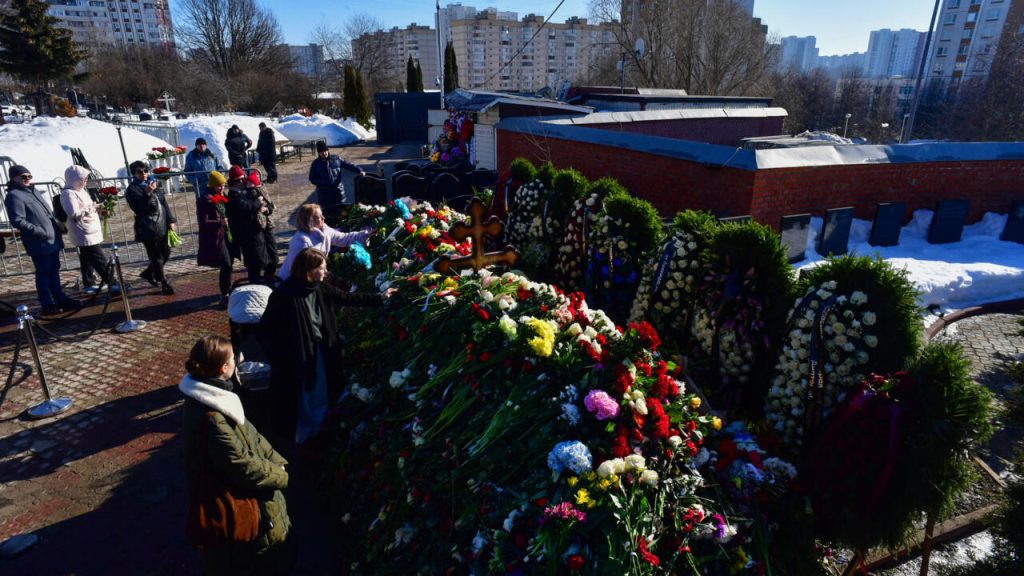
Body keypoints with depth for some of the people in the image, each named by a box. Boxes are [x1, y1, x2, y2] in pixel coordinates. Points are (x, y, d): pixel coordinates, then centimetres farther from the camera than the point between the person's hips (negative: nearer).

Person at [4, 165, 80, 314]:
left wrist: (57, 223, 10)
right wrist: (38, 231, -25)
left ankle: (61, 299, 25)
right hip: (39, 243, -9)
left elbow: (48, 212, 26)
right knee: (44, 273, -2)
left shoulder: (34, 191, 17)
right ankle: (48, 305, 5)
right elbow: (17, 221, -18)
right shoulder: (14, 195, -10)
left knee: (54, 271, 16)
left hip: (52, 239, 9)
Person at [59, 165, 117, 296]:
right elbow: (74, 213, -25)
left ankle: (89, 284, 23)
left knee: (88, 260, 15)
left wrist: (96, 207, 9)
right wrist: (91, 207, -17)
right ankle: (112, 284, -4)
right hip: (85, 234, -10)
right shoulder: (68, 193, -16)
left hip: (91, 232, 10)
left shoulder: (81, 190, 15)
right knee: (100, 260, -7)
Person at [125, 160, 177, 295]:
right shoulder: (132, 190, -7)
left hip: (162, 226, 7)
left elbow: (164, 202, 14)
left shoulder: (152, 184, 12)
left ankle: (148, 273, 36)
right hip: (148, 229, -7)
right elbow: (139, 208, -18)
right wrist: (148, 193, -29)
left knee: (166, 253, 14)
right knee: (156, 257, 0)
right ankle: (164, 284, 8)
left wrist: (170, 220, 8)